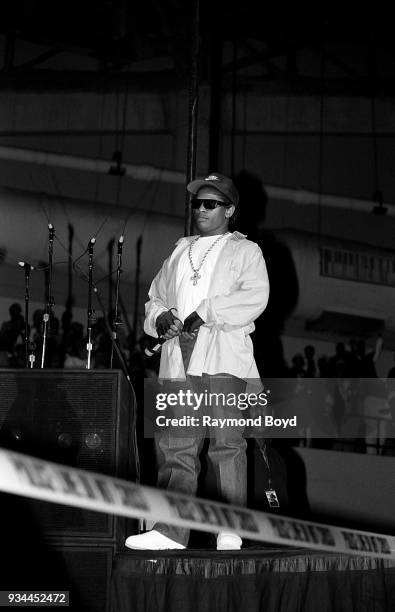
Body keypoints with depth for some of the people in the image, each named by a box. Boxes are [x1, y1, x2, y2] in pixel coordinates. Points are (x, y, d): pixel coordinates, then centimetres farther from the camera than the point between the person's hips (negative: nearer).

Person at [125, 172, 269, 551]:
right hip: (178, 357, 4)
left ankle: (231, 530, -2)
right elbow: (155, 296, 28)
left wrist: (205, 314, -12)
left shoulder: (244, 251, 11)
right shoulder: (179, 254, 27)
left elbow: (255, 297, -5)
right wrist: (159, 317, 4)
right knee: (175, 444, -6)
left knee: (227, 442, -7)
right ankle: (170, 532, -12)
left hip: (223, 356, -4)